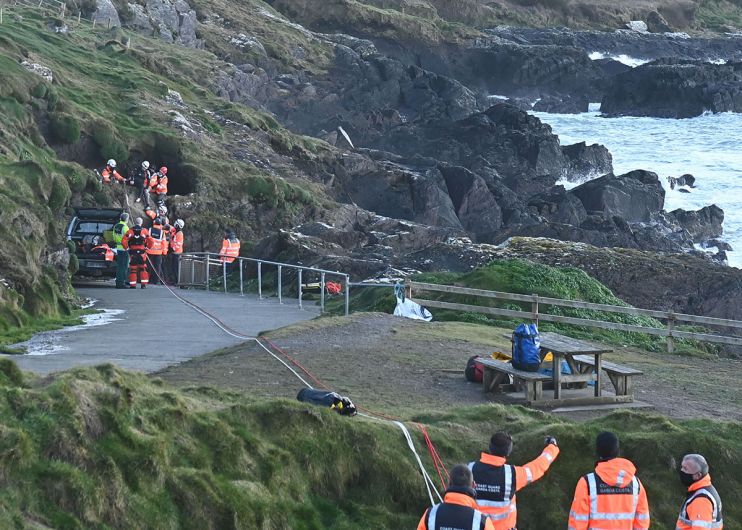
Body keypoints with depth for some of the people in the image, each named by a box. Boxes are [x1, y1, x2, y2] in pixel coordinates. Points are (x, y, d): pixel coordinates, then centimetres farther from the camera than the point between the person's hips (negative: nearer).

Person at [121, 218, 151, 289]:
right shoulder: (144, 231, -1)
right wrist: (147, 247, 14)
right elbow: (150, 241, -3)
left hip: (133, 252, 0)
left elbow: (124, 241, -8)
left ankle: (132, 284, 3)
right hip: (142, 252, 0)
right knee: (143, 267, 7)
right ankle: (143, 284, 2)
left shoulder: (130, 231, -1)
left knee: (133, 268, 5)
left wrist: (127, 248, 7)